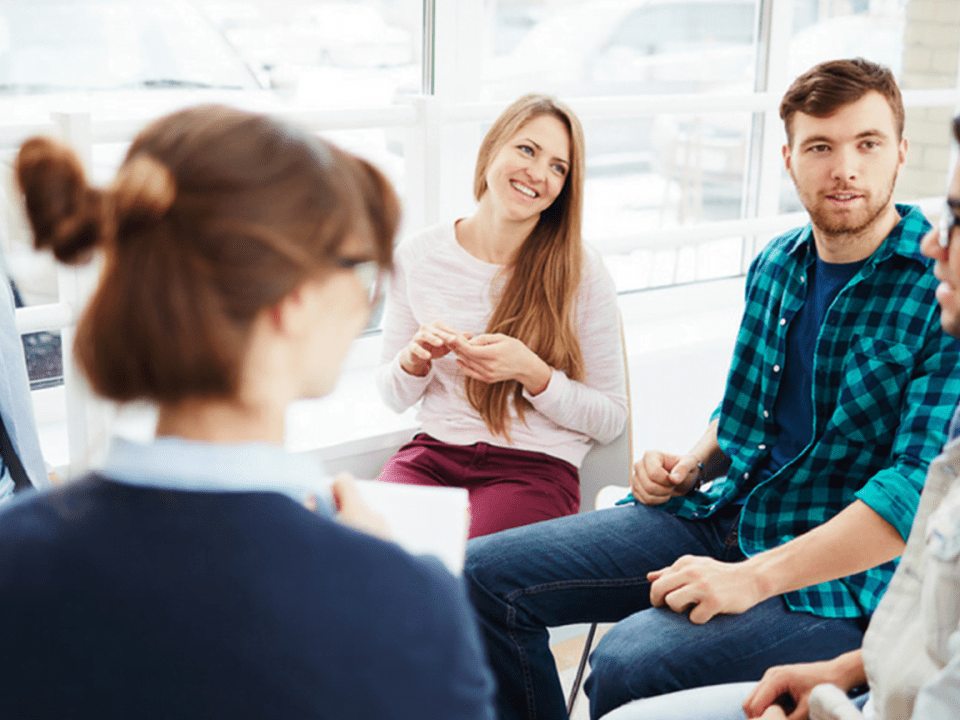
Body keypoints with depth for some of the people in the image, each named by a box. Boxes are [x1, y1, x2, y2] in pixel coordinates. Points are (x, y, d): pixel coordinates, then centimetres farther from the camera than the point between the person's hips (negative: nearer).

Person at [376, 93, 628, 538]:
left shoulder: (583, 275, -5)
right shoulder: (417, 256, 3)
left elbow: (610, 418, -1)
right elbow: (395, 397, 12)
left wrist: (531, 373, -16)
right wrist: (415, 359, -11)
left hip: (534, 466, -2)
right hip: (433, 451, 3)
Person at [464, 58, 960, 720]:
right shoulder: (776, 265, 9)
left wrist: (752, 578, -26)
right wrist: (693, 466, 2)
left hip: (845, 577, -6)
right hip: (722, 518, 7)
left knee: (628, 665, -31)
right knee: (485, 574, -3)